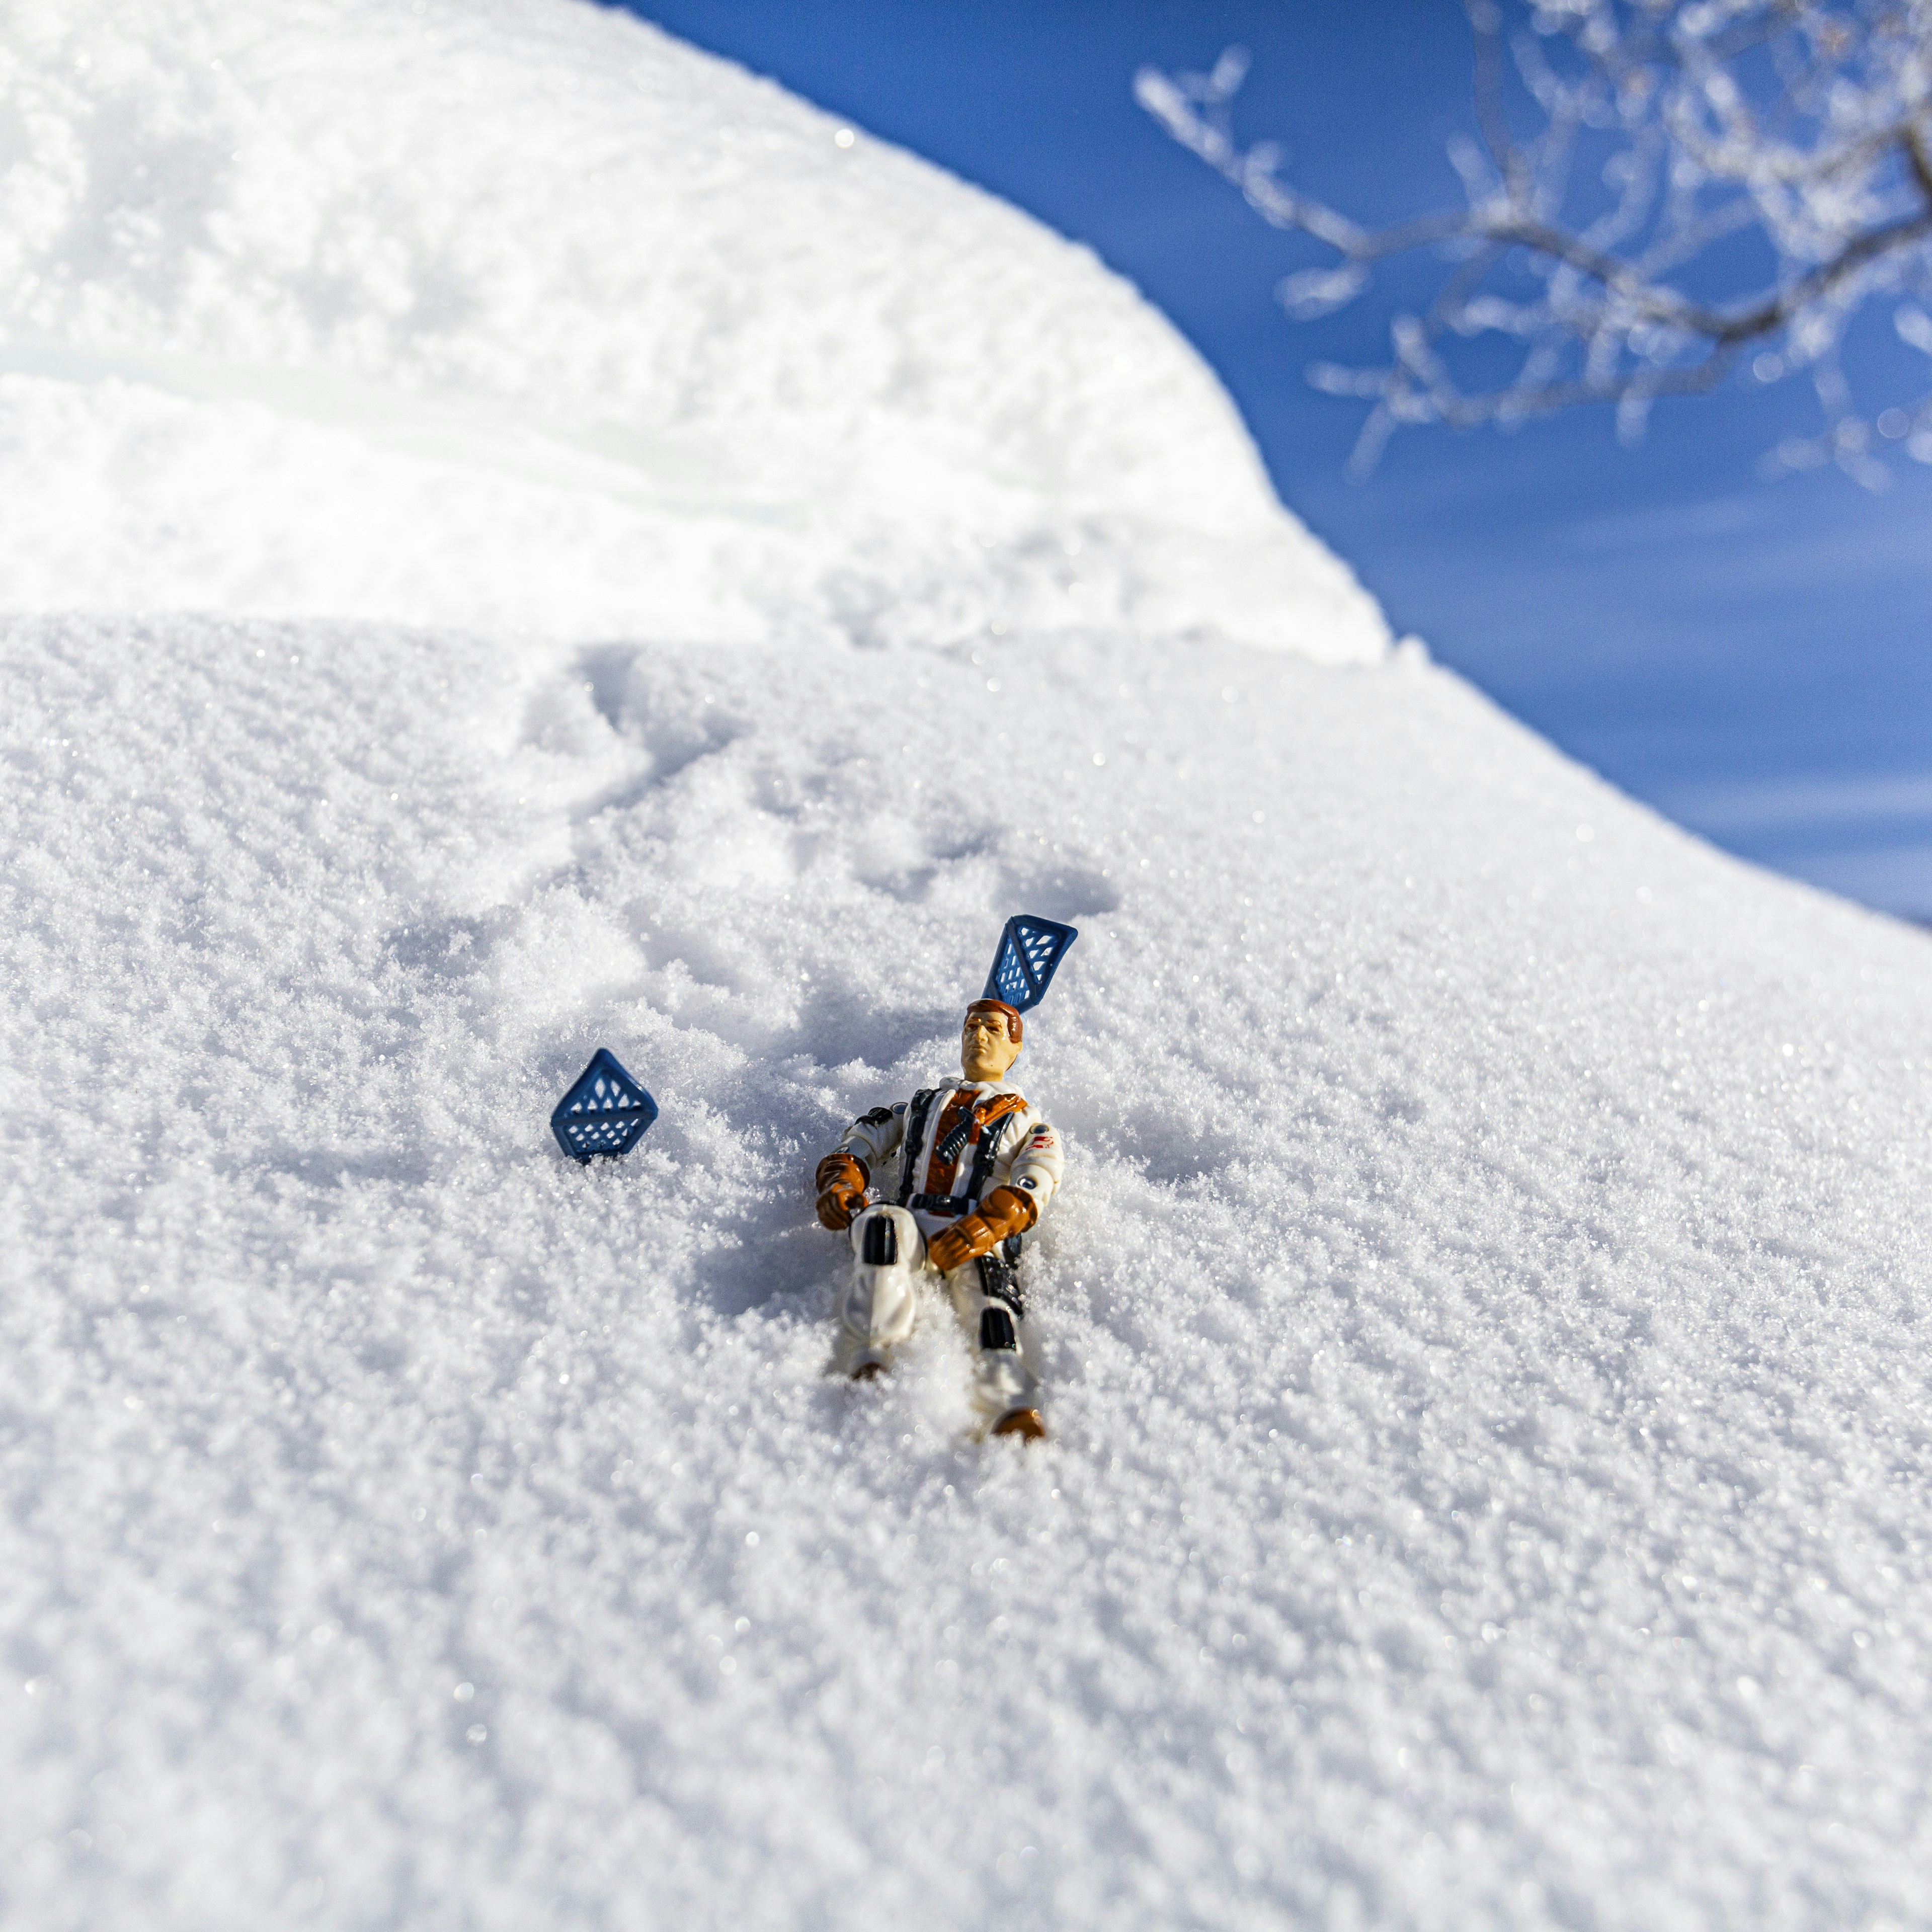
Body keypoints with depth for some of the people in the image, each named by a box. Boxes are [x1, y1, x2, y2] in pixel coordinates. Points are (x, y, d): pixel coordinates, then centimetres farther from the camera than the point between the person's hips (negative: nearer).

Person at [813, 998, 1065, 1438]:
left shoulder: (1029, 1123, 27)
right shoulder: (919, 1105, 36)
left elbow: (1035, 1184, 7)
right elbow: (862, 1143, 27)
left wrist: (985, 1226, -14)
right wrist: (840, 1182, 1)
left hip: (980, 1245, -1)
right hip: (909, 1230, 1)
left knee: (989, 1307, -35)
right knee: (882, 1222, -35)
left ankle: (1014, 1415, -60)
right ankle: (868, 1366, -50)